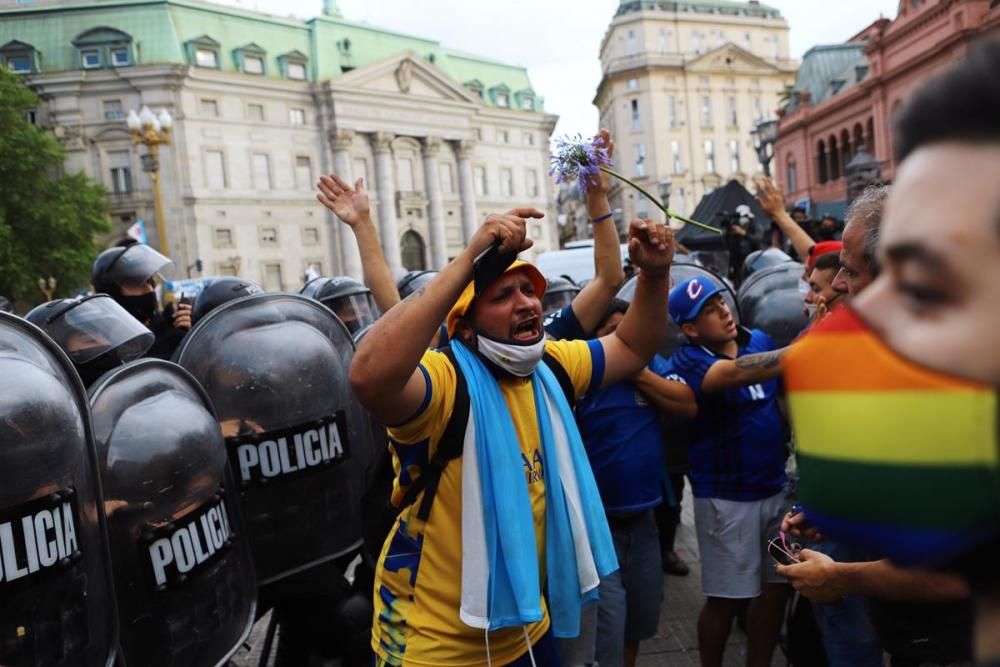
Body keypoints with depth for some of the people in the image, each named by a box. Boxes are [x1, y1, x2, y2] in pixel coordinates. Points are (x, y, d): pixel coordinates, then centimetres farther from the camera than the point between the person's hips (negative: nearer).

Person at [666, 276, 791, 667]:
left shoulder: (760, 340, 4)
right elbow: (734, 374, -34)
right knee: (727, 599, 6)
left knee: (776, 588, 15)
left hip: (775, 487, 6)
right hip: (727, 497, -5)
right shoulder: (688, 360, -15)